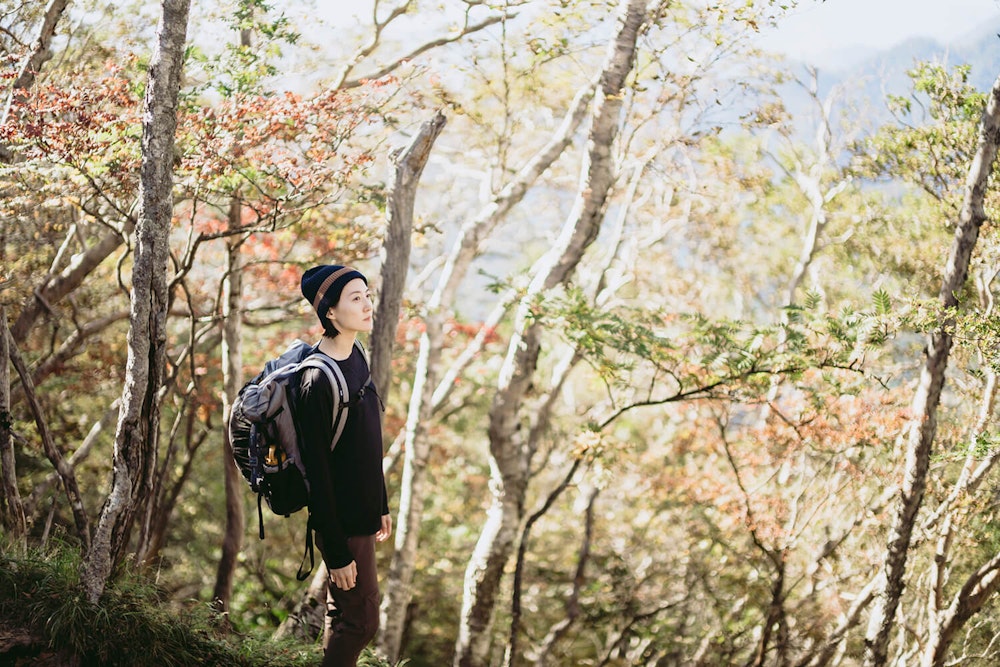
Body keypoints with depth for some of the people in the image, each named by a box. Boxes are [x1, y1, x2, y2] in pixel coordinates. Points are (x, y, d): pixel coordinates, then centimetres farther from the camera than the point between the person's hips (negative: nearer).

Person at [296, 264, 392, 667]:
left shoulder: (355, 358, 4)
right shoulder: (318, 381, -24)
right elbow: (317, 471, -22)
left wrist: (381, 505, 19)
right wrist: (336, 553, -21)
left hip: (361, 513, 9)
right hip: (342, 524, -9)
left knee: (342, 613, 18)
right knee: (360, 621, 0)